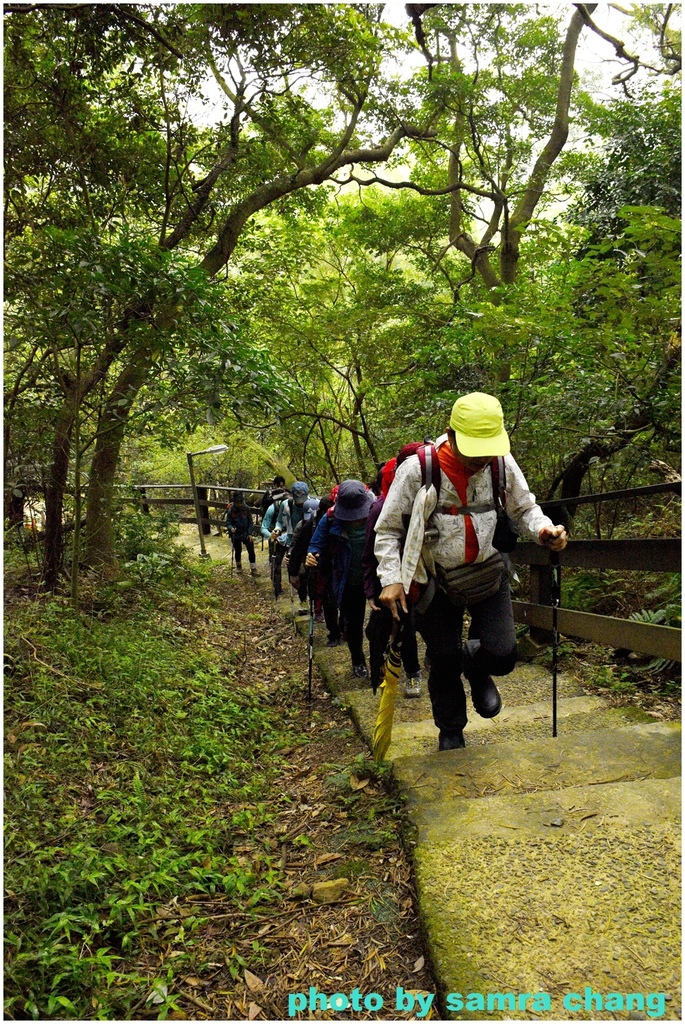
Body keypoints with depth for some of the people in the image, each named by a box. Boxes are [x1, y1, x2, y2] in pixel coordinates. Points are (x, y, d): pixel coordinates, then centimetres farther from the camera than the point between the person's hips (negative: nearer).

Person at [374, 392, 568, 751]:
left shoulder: (502, 463, -11)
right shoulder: (417, 469, -19)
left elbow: (524, 509, 4)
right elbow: (388, 530, -10)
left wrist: (543, 529, -18)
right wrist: (391, 579, -19)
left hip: (487, 573, 2)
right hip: (436, 580, -2)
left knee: (502, 656, -12)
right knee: (444, 664, 8)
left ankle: (476, 667, 28)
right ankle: (450, 735, 36)